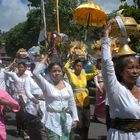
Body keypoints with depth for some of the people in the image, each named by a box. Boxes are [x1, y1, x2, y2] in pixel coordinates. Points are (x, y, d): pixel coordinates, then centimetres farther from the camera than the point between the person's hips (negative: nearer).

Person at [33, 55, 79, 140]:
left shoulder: (67, 85, 7)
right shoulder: (46, 84, -4)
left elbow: (72, 103, 10)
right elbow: (36, 73, -19)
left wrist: (75, 118, 4)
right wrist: (45, 58, -10)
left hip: (66, 119, 4)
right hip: (52, 119, -4)